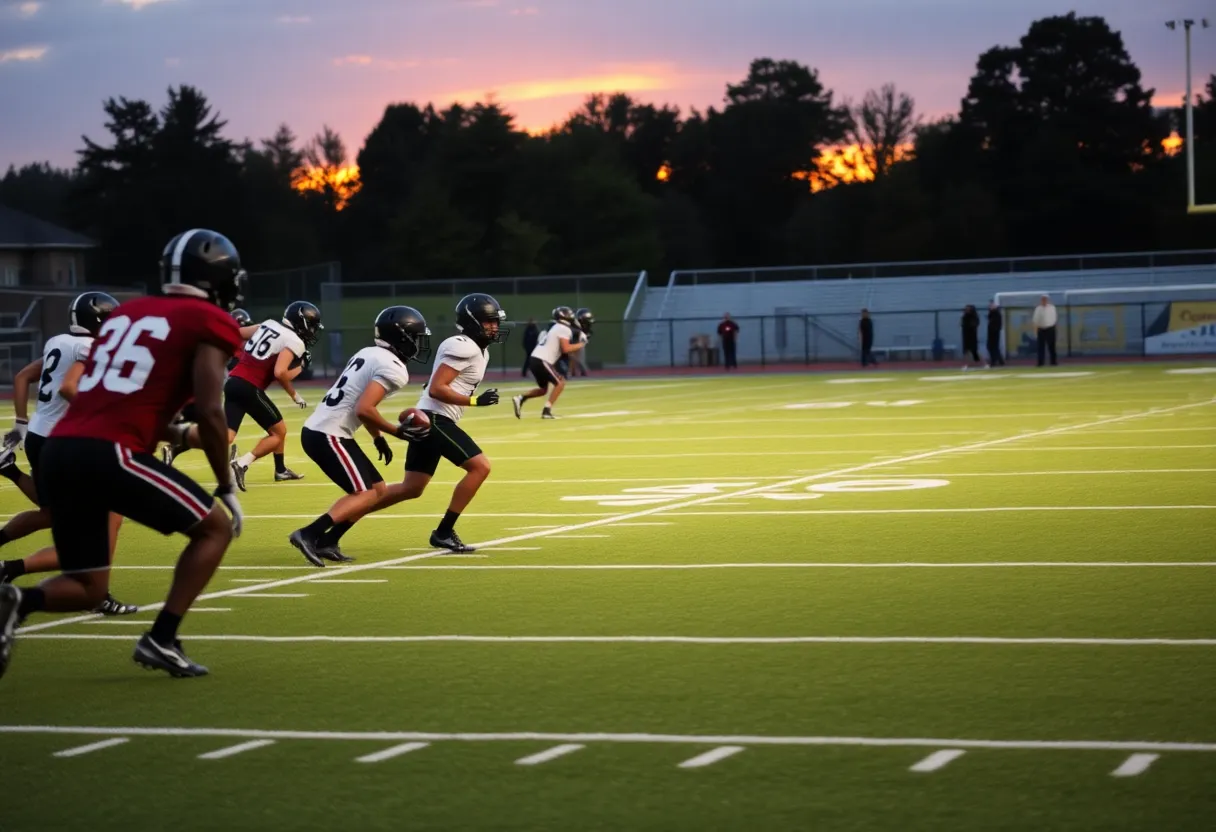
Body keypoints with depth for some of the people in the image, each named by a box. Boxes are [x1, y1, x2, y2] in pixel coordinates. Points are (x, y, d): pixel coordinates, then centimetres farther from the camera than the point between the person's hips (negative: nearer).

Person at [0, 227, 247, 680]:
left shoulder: (125, 313, 25)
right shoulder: (208, 323, 5)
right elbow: (209, 413, -3)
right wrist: (227, 488, 8)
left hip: (58, 451, 7)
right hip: (107, 454, -7)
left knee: (87, 589, 18)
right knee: (215, 527, 14)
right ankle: (161, 639, 3)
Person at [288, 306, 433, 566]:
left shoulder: (369, 353, 15)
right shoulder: (393, 369, -14)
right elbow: (363, 409, -22)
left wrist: (378, 438, 25)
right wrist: (398, 432, -11)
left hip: (316, 430, 9)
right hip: (328, 436, -9)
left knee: (378, 489, 13)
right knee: (367, 494, -8)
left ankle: (326, 542, 10)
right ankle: (309, 534, -17)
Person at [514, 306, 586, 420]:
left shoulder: (554, 327, 22)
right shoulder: (564, 329, -6)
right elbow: (565, 349, -15)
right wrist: (580, 345, -2)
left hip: (535, 359, 9)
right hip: (542, 361, -9)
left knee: (543, 389, 19)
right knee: (560, 383, -3)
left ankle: (520, 398, 4)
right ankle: (546, 411, -9)